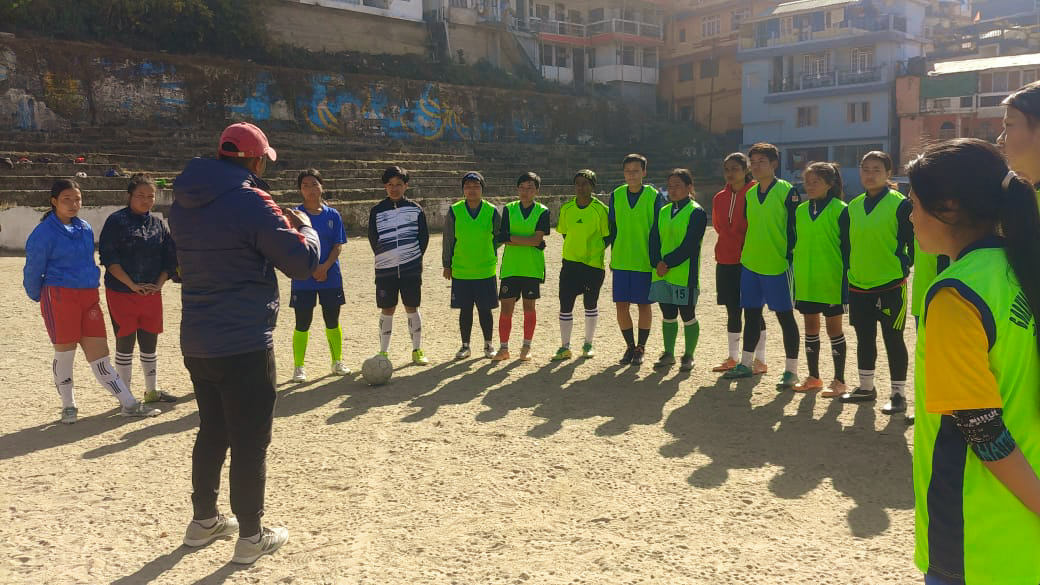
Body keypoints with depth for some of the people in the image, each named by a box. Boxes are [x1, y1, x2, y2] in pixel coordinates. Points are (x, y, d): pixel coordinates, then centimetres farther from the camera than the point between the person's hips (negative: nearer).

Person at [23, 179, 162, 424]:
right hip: (59, 297, -5)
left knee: (99, 354, 5)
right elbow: (33, 270, 0)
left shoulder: (85, 229, 11)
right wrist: (38, 297, 11)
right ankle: (68, 406, 21)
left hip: (89, 296, 5)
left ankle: (129, 404, 3)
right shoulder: (44, 232, -7)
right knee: (64, 353, 5)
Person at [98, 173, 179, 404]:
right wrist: (133, 285, -16)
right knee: (125, 344, 3)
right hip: (121, 293, -4)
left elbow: (170, 258, 10)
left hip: (152, 294, 4)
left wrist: (159, 284, -5)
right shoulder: (116, 221, -4)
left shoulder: (159, 224, 10)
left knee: (150, 344, 11)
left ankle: (152, 391, 25)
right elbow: (109, 257, -11)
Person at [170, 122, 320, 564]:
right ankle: (251, 536, 15)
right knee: (250, 441, 4)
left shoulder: (184, 204, 8)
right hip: (244, 346, -8)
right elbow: (303, 262, -12)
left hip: (196, 342, 8)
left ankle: (204, 520, 34)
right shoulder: (251, 203, -16)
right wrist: (303, 226, 7)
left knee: (212, 430, 22)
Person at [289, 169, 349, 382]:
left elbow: (338, 246, 2)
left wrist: (325, 267, -14)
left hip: (331, 277, 2)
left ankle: (337, 362, 22)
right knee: (302, 324, 1)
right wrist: (312, 268, -14)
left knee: (332, 322, 9)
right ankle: (298, 367, 10)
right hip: (303, 279, -2)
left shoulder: (332, 215, 5)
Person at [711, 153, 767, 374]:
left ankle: (760, 360, 8)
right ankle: (733, 358, 21)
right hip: (726, 261, 5)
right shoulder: (720, 198, 9)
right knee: (732, 310, 12)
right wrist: (728, 247, 12)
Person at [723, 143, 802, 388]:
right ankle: (746, 363, 25)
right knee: (751, 314, 14)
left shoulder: (787, 191, -8)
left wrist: (791, 258, -14)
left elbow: (795, 228, -10)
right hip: (750, 264, 7)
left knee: (785, 315, 1)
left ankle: (791, 370, 8)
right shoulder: (750, 194, 11)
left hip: (777, 266, -6)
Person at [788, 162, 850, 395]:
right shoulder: (800, 211, 8)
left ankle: (839, 381, 13)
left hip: (832, 282, -5)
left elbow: (846, 248, -8)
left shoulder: (840, 210, -8)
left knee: (834, 328, 3)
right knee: (810, 327, 13)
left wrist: (846, 282, -11)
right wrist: (795, 277, 11)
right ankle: (813, 377, 25)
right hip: (805, 282, 5)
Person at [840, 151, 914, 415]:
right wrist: (848, 272, 12)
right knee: (864, 338, 15)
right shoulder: (854, 206, 8)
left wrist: (904, 267, -9)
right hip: (858, 286, 6)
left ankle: (898, 394, 12)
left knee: (893, 339, 2)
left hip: (890, 285, -6)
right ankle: (866, 387, 29)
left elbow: (912, 242, -5)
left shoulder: (900, 204, -8)